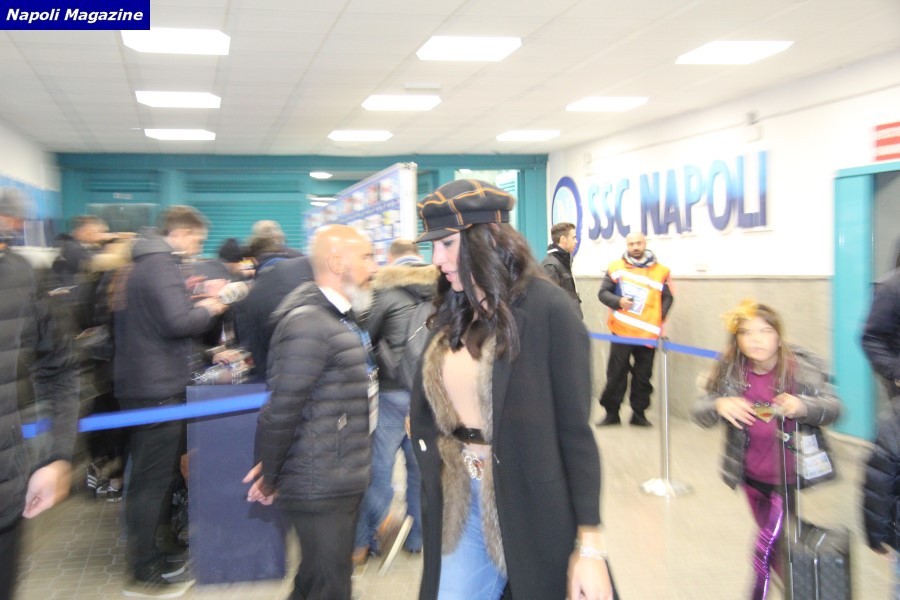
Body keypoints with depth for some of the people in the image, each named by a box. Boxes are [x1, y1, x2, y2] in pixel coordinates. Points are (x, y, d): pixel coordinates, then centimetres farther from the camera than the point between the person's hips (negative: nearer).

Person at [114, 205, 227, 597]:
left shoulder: (150, 262, 16)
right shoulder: (161, 265, -16)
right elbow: (177, 322, -25)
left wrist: (196, 303, 9)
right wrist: (207, 310, -7)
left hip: (146, 385, 10)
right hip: (157, 389, -10)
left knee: (149, 477, 16)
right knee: (152, 481, -2)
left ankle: (147, 559, 27)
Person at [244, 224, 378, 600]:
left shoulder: (339, 318, 11)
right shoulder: (309, 323, -21)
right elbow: (281, 411, -22)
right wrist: (271, 480, -9)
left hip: (342, 482, 9)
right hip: (322, 489, -9)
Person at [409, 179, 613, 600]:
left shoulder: (547, 308, -14)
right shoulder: (450, 315, 5)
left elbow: (575, 430, -15)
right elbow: (427, 412, 10)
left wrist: (590, 545, -16)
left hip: (531, 509, -5)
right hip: (459, 506, 6)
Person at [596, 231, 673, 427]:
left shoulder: (660, 271, 3)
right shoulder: (616, 267, 3)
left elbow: (667, 298, 4)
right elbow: (603, 293, 3)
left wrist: (658, 320, -9)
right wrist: (618, 301, -15)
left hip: (648, 333, 1)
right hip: (621, 331, -1)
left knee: (643, 376, 9)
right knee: (616, 374, 3)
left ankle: (639, 414, 20)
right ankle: (611, 413, 13)